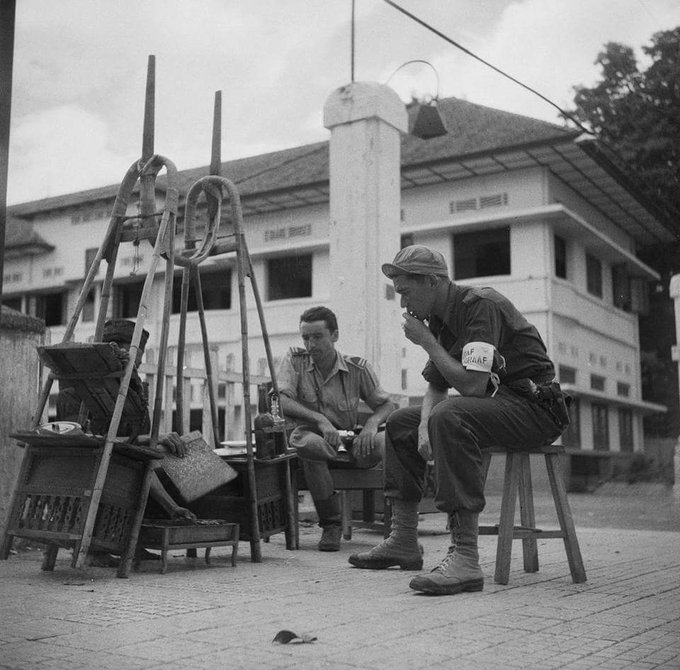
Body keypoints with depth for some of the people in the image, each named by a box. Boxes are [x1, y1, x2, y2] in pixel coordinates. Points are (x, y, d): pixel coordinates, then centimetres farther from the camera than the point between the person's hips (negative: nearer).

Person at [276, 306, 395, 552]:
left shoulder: (357, 367, 0)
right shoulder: (295, 360, -2)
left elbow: (386, 404, 4)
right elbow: (282, 401, -16)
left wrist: (371, 423, -19)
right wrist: (319, 420, -30)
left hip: (349, 442, 1)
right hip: (314, 437, -1)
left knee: (383, 442, -31)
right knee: (306, 442, -38)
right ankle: (331, 525, -20)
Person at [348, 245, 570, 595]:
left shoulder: (480, 305, -20)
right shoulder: (440, 318, 10)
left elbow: (472, 386, -28)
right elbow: (435, 386, 13)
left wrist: (426, 341, -18)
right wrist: (425, 426, -7)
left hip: (533, 405, -10)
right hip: (494, 403, 10)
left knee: (450, 416, -36)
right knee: (400, 423, 12)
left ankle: (465, 557, -38)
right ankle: (403, 542, 13)